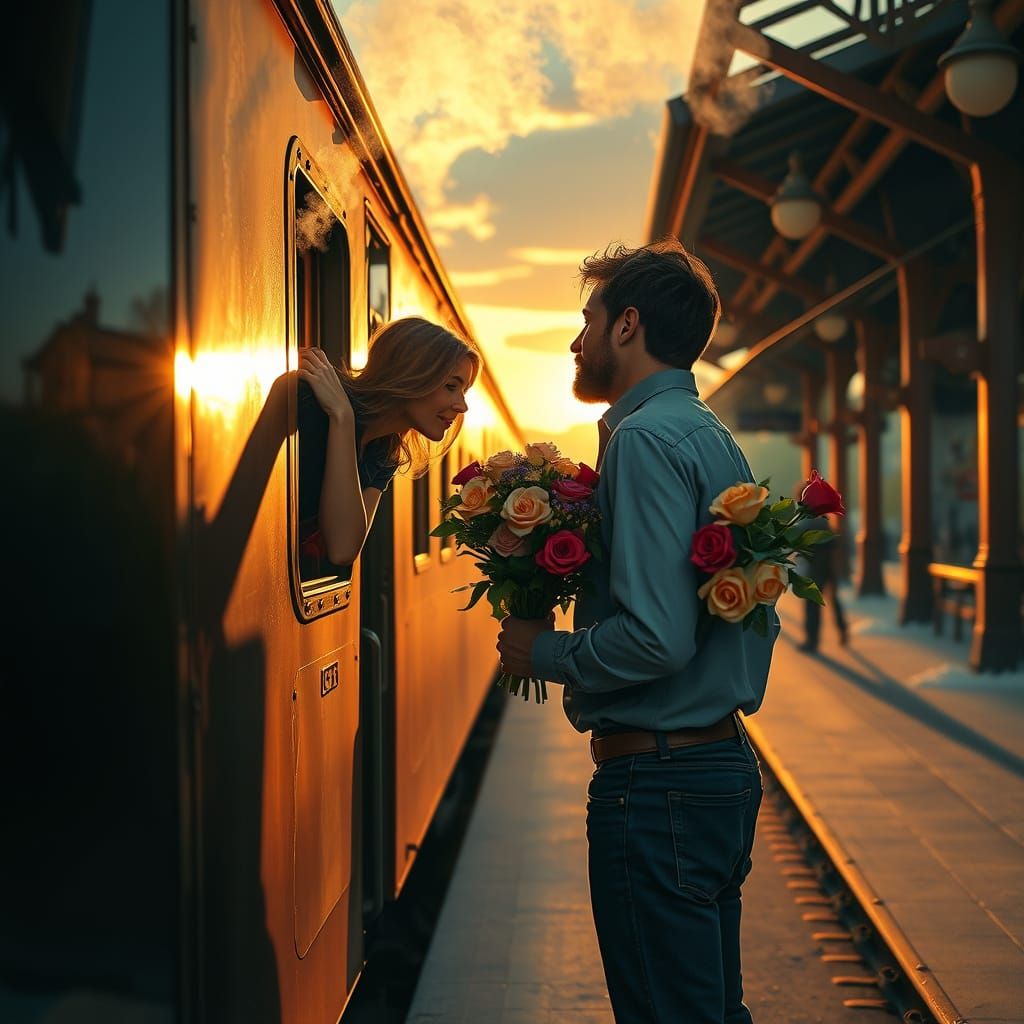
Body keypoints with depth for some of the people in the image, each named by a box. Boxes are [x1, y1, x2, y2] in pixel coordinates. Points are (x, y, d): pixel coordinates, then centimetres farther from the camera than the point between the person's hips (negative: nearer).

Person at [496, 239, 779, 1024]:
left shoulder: (645, 439, -16)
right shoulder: (716, 438, 14)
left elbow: (655, 637, -24)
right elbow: (759, 618, 18)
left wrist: (543, 651, -10)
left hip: (658, 778, -10)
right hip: (727, 764, 10)